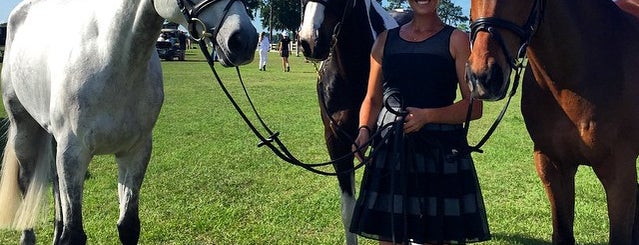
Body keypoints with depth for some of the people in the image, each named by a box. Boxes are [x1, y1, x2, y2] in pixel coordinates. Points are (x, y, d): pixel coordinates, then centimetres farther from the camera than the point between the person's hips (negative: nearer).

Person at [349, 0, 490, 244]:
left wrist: (428, 115, -17)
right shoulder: (385, 40, 12)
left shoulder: (456, 40, 1)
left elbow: (474, 106, -4)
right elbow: (373, 99, 15)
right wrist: (364, 129, -5)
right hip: (390, 149, 3)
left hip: (442, 151, -3)